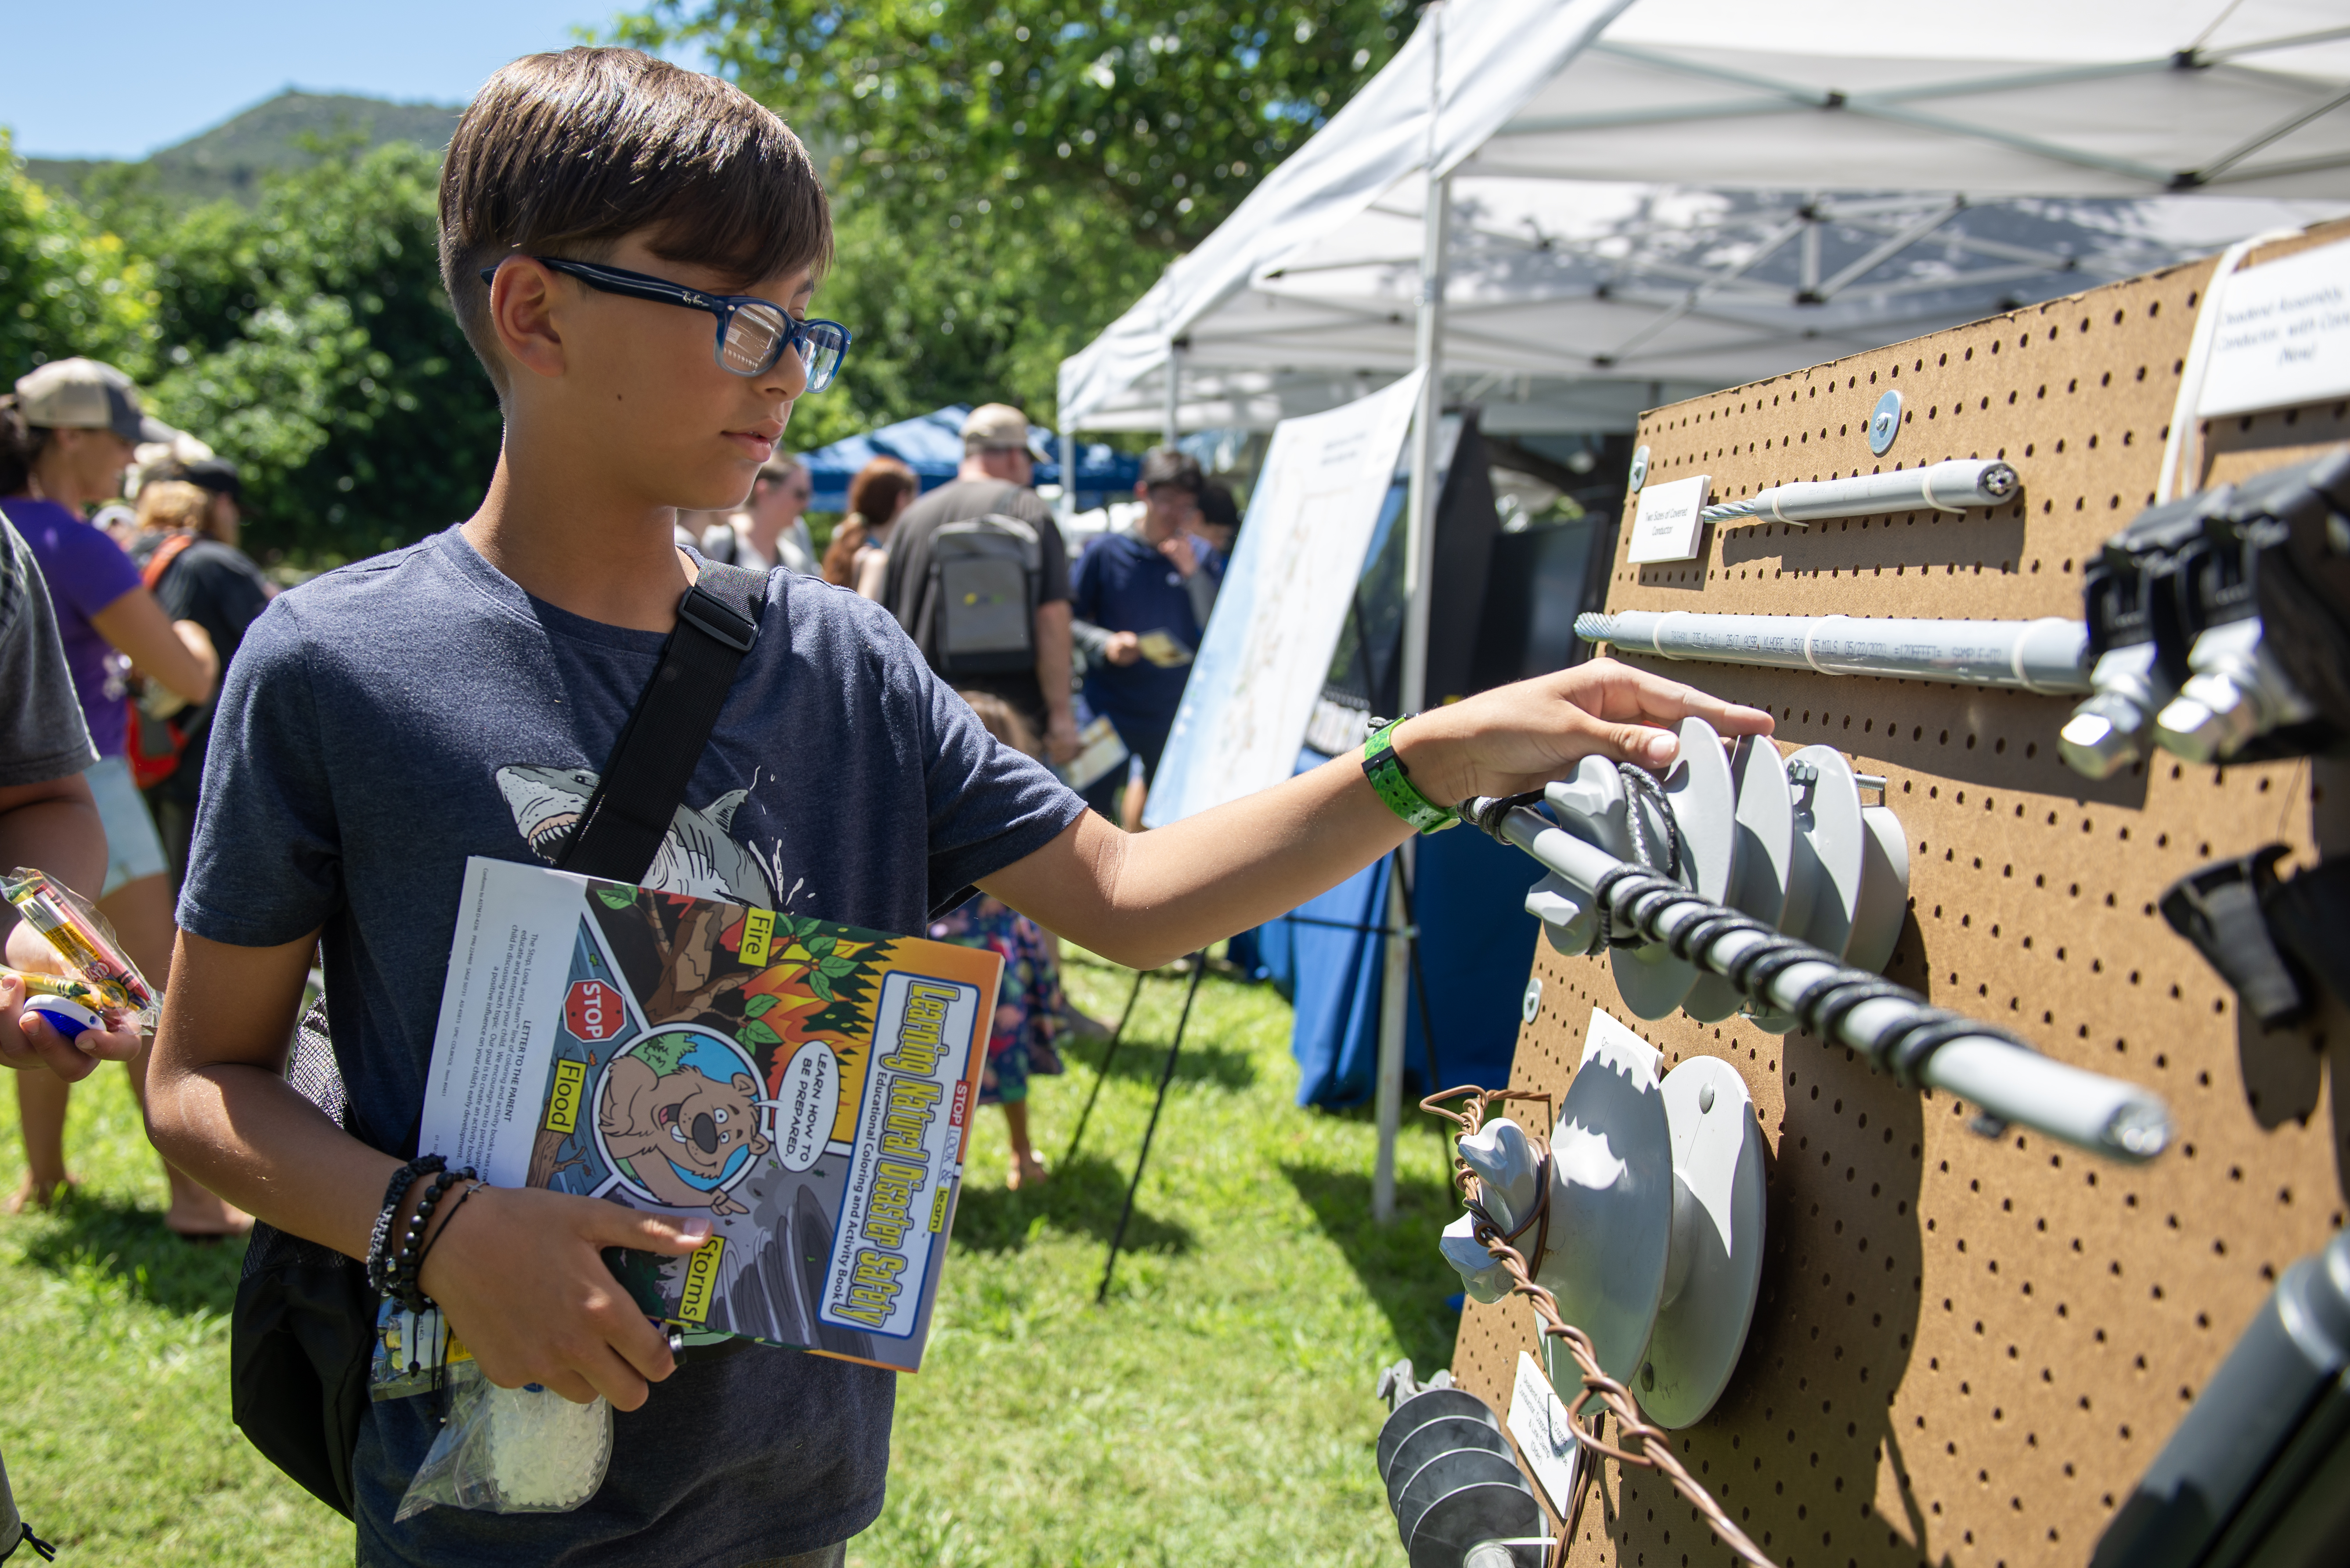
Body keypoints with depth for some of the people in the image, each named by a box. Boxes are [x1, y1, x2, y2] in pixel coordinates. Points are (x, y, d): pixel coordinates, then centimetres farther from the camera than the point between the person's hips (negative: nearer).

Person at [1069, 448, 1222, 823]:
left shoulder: (1203, 556, 4)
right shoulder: (1105, 552, -2)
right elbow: (1070, 620, 2)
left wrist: (1193, 572, -14)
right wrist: (1106, 644, -17)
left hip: (1176, 712, 2)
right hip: (1109, 710, -2)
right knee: (1094, 813, -3)